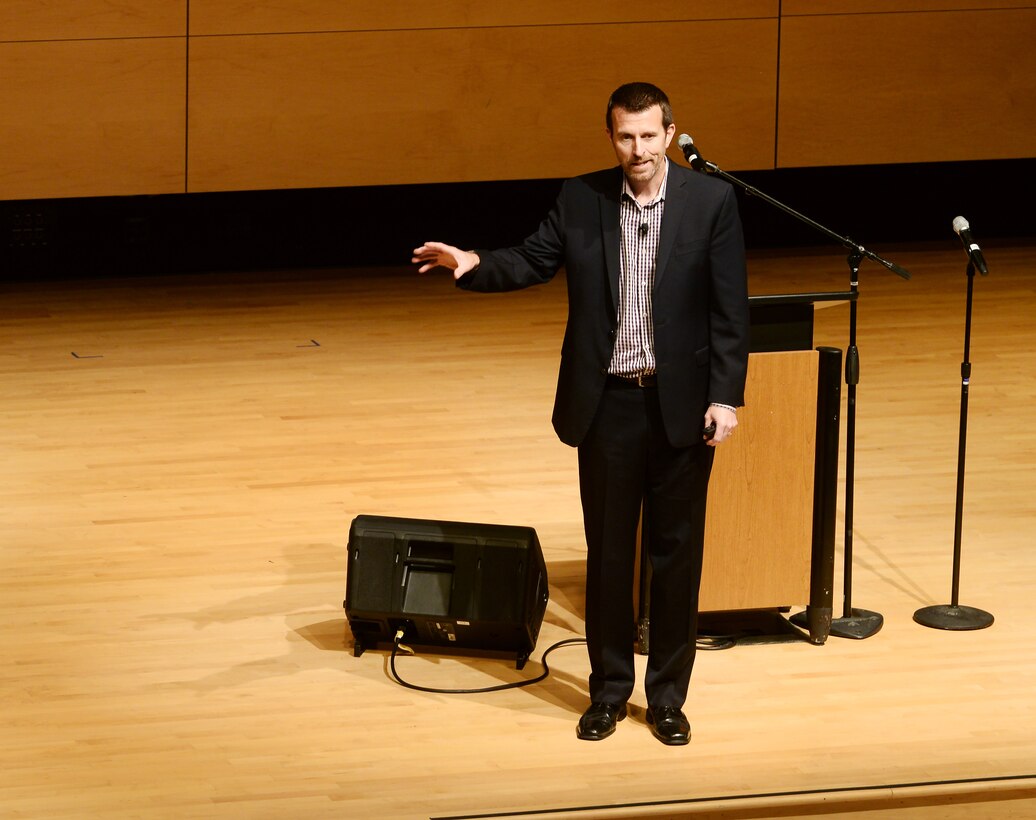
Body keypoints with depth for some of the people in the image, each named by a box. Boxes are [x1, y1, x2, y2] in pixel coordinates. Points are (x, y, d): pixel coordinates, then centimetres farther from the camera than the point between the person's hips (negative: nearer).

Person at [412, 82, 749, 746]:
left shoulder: (712, 201, -6)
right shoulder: (582, 200, 0)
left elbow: (730, 308, -7)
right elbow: (532, 262, 2)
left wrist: (726, 396, -12)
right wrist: (474, 266, -19)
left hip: (682, 405, -1)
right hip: (607, 401, 2)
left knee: (677, 553, 7)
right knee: (608, 552, 10)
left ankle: (668, 695, 19)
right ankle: (610, 689, 23)